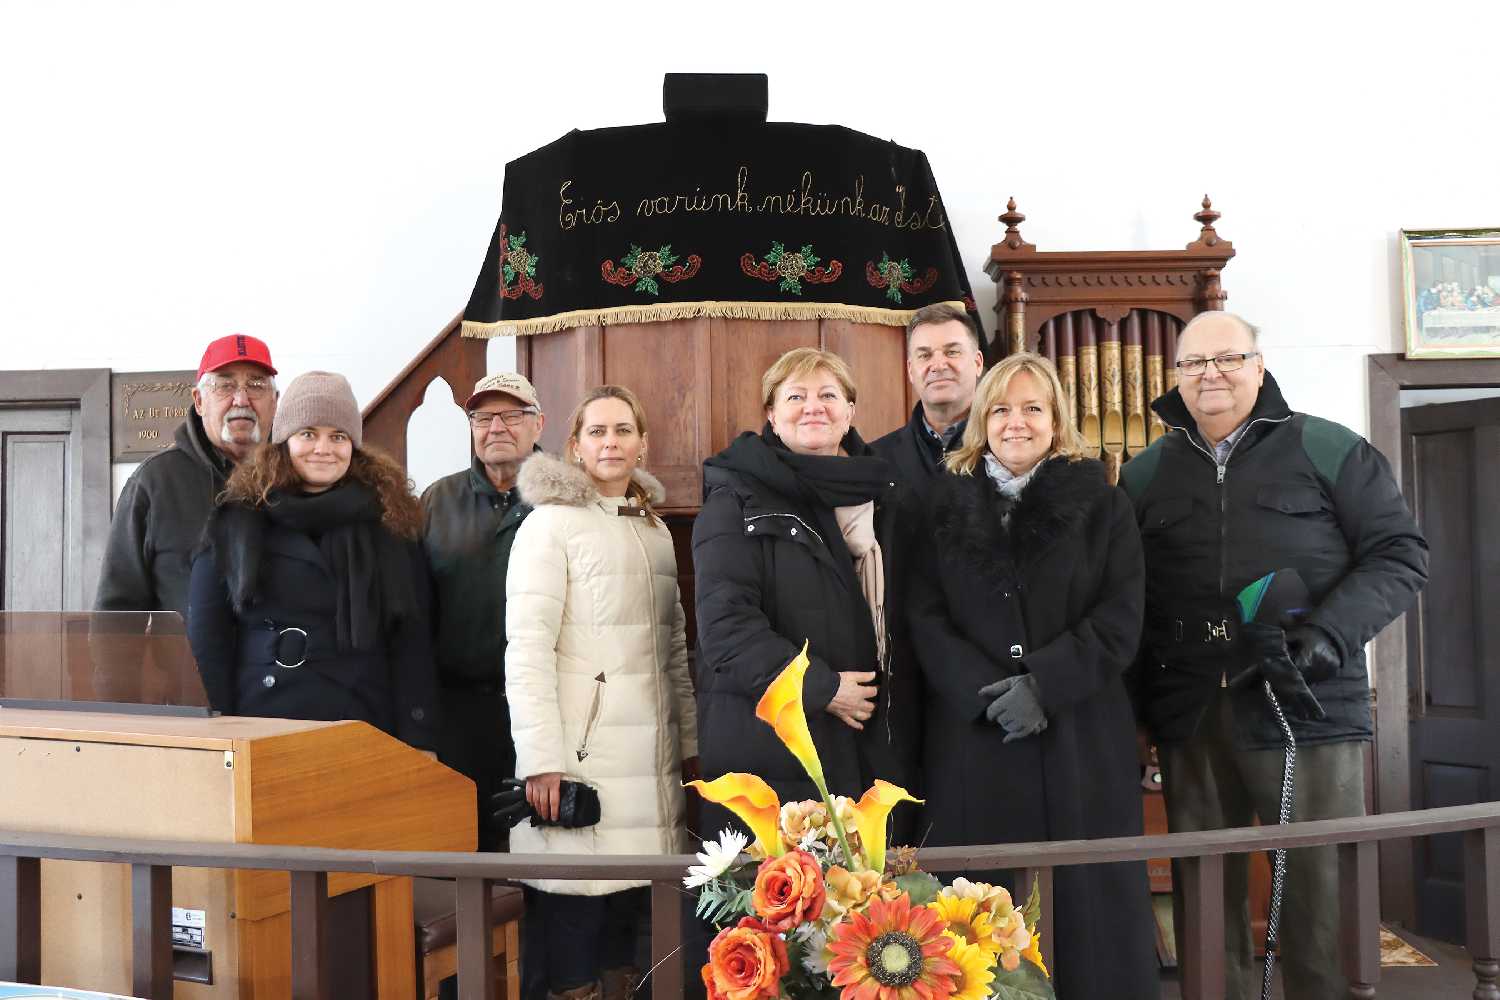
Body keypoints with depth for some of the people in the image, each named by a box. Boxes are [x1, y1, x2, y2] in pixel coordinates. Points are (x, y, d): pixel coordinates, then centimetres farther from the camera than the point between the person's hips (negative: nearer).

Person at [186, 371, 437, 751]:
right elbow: (207, 638, 2)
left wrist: (419, 740, -3)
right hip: (260, 720, 0)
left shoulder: (389, 523, 4)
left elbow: (412, 640, 2)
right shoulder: (236, 521, 4)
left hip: (365, 726, 0)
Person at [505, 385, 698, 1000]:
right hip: (581, 753, -5)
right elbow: (526, 649, -10)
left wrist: (691, 742, 13)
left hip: (652, 761, 6)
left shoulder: (656, 529, 16)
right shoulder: (551, 522, -3)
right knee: (574, 909, -3)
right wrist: (542, 761, -17)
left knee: (629, 911, 8)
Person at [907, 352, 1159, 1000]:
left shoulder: (1102, 506, 7)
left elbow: (1120, 618, -2)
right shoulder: (945, 506, 8)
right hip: (973, 737, 1)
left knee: (1085, 900, 4)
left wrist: (1043, 685, -14)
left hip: (1081, 736, 0)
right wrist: (985, 689, -14)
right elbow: (923, 616, 1)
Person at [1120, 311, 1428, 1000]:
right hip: (1189, 717, 3)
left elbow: (1400, 554, 1)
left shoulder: (1328, 450, 4)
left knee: (1323, 888, 3)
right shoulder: (1145, 474, 13)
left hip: (1307, 707, -3)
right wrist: (1141, 700, 1)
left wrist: (1329, 634, -14)